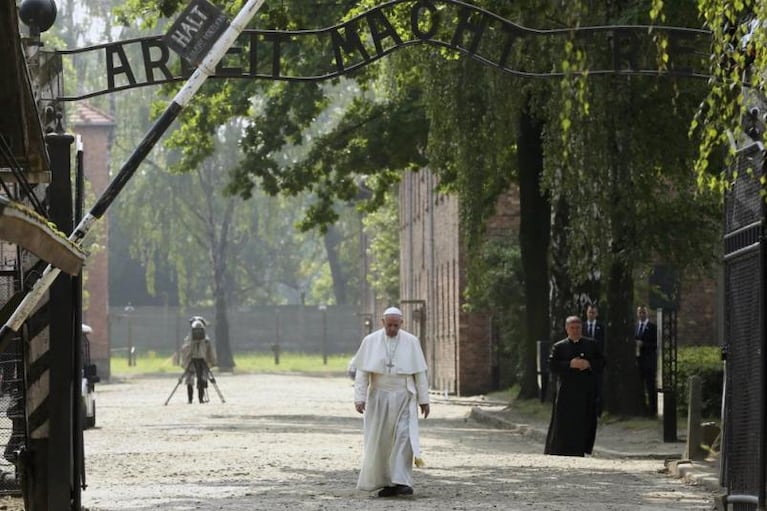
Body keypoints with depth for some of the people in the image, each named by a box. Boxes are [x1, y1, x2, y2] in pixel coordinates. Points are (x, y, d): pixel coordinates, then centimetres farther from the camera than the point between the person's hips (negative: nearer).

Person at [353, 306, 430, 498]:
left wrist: (424, 400, 1)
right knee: (380, 440, 1)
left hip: (403, 398, -1)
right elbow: (362, 372, -3)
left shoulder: (411, 342, -2)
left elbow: (419, 372, 2)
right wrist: (359, 398, -12)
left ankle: (402, 482, -18)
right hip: (379, 398, 1)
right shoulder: (370, 342, -2)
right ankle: (386, 482, 11)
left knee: (403, 437, -14)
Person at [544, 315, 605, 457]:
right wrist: (570, 364, -17)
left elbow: (601, 362, 9)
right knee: (564, 424, -4)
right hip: (566, 392, -2)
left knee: (586, 423, 0)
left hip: (586, 391, 2)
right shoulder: (559, 347, 5)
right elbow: (552, 366, -5)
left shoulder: (591, 344, 12)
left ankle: (580, 451, 10)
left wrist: (589, 364, -11)